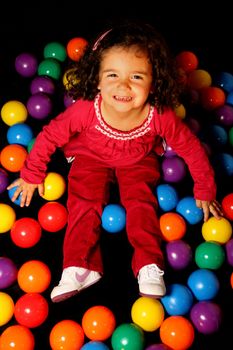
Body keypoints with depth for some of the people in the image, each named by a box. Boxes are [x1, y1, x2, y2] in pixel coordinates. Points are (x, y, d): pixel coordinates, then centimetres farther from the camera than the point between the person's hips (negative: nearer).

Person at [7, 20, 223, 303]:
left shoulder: (161, 116, -33)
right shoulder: (86, 109, -34)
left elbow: (191, 148, -17)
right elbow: (50, 135, -18)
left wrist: (204, 191, -7)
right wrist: (31, 175, -8)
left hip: (139, 162, 0)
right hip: (92, 158, 0)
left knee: (141, 202, -18)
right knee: (84, 200, -16)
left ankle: (149, 266, -11)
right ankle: (79, 267, -13)